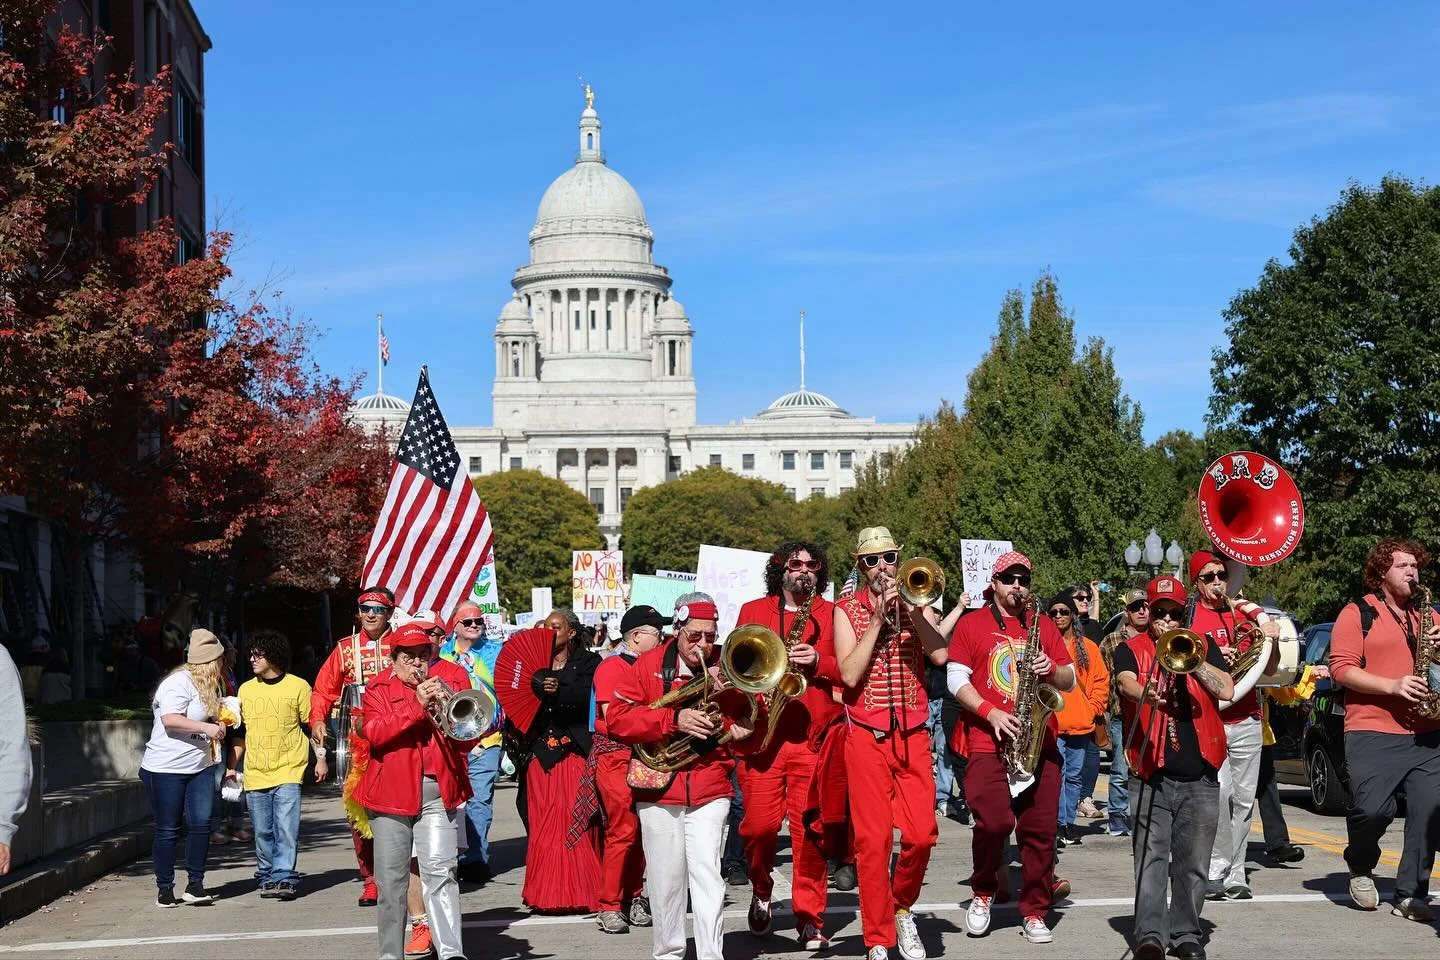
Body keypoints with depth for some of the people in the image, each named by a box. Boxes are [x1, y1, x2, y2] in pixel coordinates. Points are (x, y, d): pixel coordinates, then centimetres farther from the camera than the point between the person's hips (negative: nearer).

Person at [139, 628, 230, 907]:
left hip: (200, 767, 8)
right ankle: (165, 889, 10)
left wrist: (220, 722, 9)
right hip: (166, 769, -8)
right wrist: (207, 727, -29)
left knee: (201, 824, -2)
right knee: (167, 830, 1)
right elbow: (170, 720, -27)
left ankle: (195, 884, 6)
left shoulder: (208, 685, 13)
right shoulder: (178, 683, -15)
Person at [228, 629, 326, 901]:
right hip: (255, 774, 4)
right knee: (262, 832, 7)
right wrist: (232, 766, 14)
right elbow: (240, 732, 18)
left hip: (288, 771, -4)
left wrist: (320, 758, 0)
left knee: (286, 828, -13)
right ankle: (267, 876, 17)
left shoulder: (298, 686, 0)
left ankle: (283, 876, -12)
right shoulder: (246, 689, 11)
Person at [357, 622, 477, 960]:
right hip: (391, 790, 1)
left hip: (438, 792, -1)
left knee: (439, 871, -13)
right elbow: (375, 734, -11)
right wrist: (416, 706, -18)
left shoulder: (452, 680, 10)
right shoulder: (379, 688, 7)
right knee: (391, 878, 7)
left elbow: (467, 740, 5)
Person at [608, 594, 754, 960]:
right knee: (665, 878, 7)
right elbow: (616, 718, -9)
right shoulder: (650, 665, 0)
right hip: (659, 791, 0)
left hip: (710, 789, 0)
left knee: (707, 873, -9)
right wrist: (674, 720, -18)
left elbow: (749, 727, 4)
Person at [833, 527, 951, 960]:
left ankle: (902, 908, 24)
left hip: (913, 735, 2)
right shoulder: (848, 609, 3)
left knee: (921, 835, -4)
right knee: (873, 840, -4)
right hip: (867, 738, -2)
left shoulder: (916, 601, 8)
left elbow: (940, 654, -8)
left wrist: (911, 608, -14)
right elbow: (850, 674, -10)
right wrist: (877, 618, -12)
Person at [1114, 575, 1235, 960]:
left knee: (1193, 864, 6)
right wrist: (1146, 694, -37)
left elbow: (1226, 689, -1)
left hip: (1201, 776, 2)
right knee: (1151, 859, -7)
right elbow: (1126, 683, -15)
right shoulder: (1130, 649, 6)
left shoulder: (1203, 646, 13)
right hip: (1151, 774, -2)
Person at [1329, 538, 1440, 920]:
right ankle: (1360, 867, 13)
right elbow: (1341, 668, -5)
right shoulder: (1358, 614, 3)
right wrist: (1392, 685, -15)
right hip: (1373, 733, -5)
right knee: (1372, 809, -17)